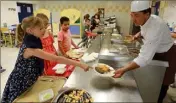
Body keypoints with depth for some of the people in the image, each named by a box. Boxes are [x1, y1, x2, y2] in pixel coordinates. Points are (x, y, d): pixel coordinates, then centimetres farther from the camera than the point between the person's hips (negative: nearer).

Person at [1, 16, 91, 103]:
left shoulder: (33, 42, -5)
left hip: (28, 80, 8)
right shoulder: (30, 48, -33)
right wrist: (80, 64, -40)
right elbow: (56, 59, -40)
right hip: (20, 84, -7)